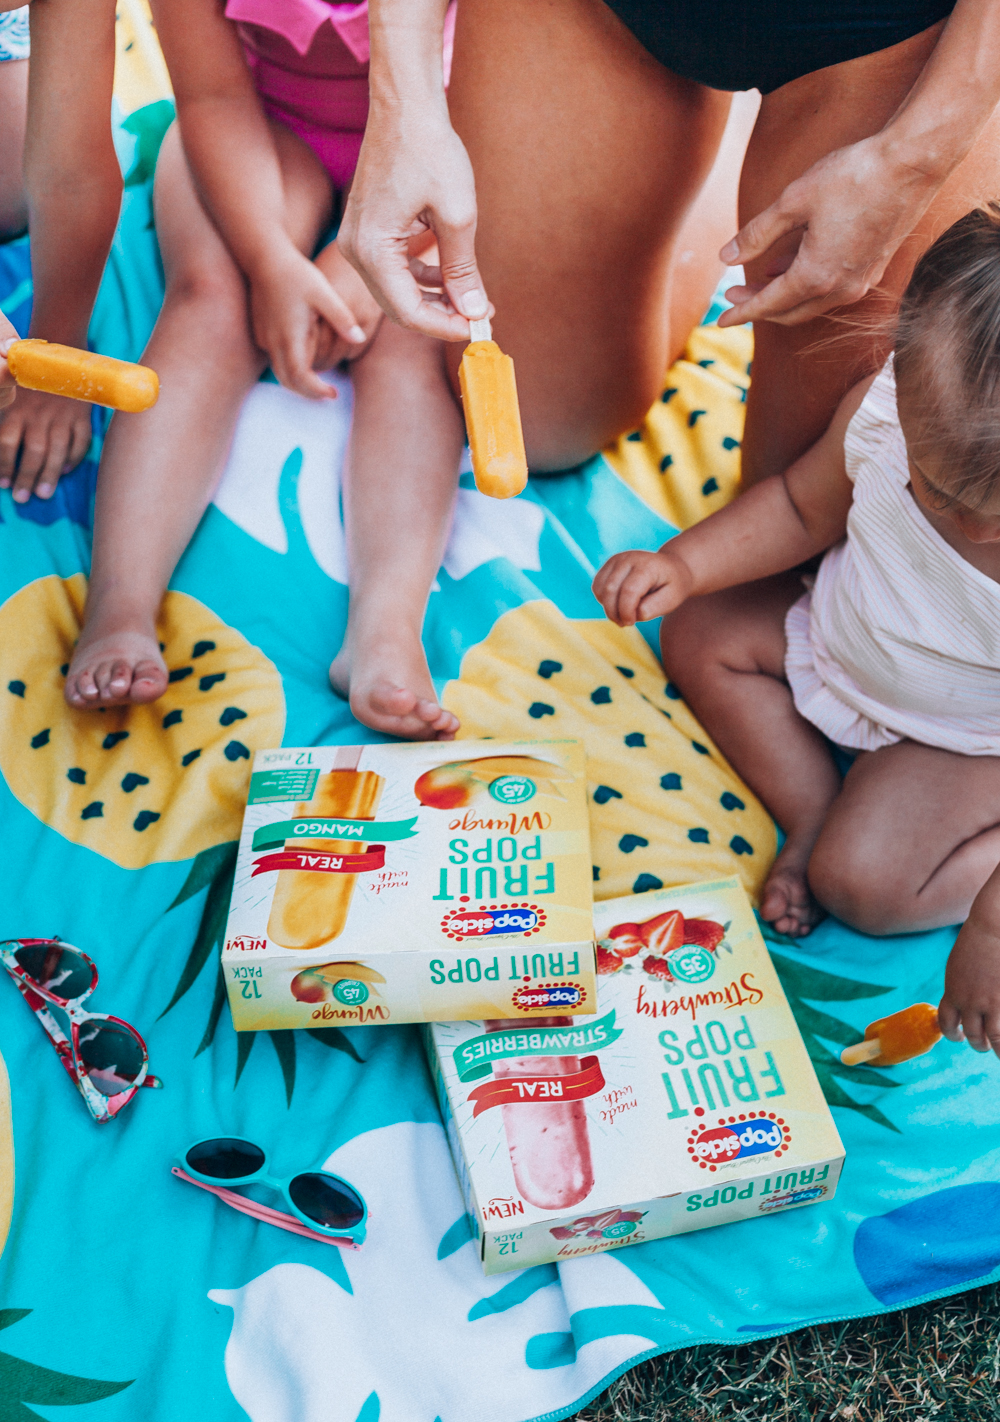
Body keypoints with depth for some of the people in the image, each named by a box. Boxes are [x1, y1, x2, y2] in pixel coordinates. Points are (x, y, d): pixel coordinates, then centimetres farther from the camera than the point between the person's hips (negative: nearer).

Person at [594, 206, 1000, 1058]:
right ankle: (810, 809, 3)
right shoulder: (886, 411, -28)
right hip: (837, 640, 6)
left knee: (861, 880, -19)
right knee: (701, 634, 3)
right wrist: (684, 565, -20)